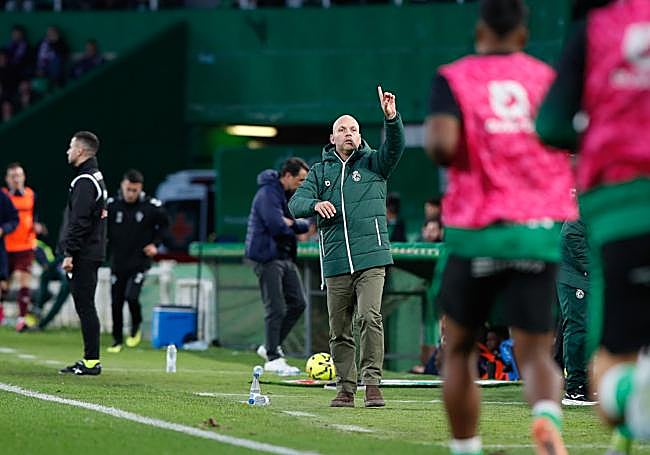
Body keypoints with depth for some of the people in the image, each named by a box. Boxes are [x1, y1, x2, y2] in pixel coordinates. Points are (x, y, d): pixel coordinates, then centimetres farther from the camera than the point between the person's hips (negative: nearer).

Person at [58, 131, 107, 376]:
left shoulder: (84, 181, -14)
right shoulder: (97, 177, 18)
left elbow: (79, 221, -21)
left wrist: (70, 254, -20)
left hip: (84, 255, -10)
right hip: (93, 253, 10)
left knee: (85, 307, -8)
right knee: (86, 307, 12)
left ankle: (91, 361, -8)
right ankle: (90, 360, 15)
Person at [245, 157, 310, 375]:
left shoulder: (289, 194, 14)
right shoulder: (268, 194, -16)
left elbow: (304, 223, 10)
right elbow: (277, 226, -25)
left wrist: (293, 223, -11)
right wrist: (294, 228, -5)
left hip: (285, 257, 10)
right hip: (268, 257, -10)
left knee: (297, 303, 9)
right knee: (276, 309, -8)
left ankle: (271, 346, 19)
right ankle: (273, 358, -2)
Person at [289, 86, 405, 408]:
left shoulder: (372, 163, 9)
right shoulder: (320, 171, 15)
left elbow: (395, 148, -10)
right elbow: (296, 204, 4)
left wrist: (391, 118, -27)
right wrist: (315, 204, -18)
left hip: (371, 258, -3)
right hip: (335, 263, 3)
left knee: (370, 317, -17)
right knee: (338, 330, 4)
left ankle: (372, 384, -15)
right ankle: (345, 388, 11)